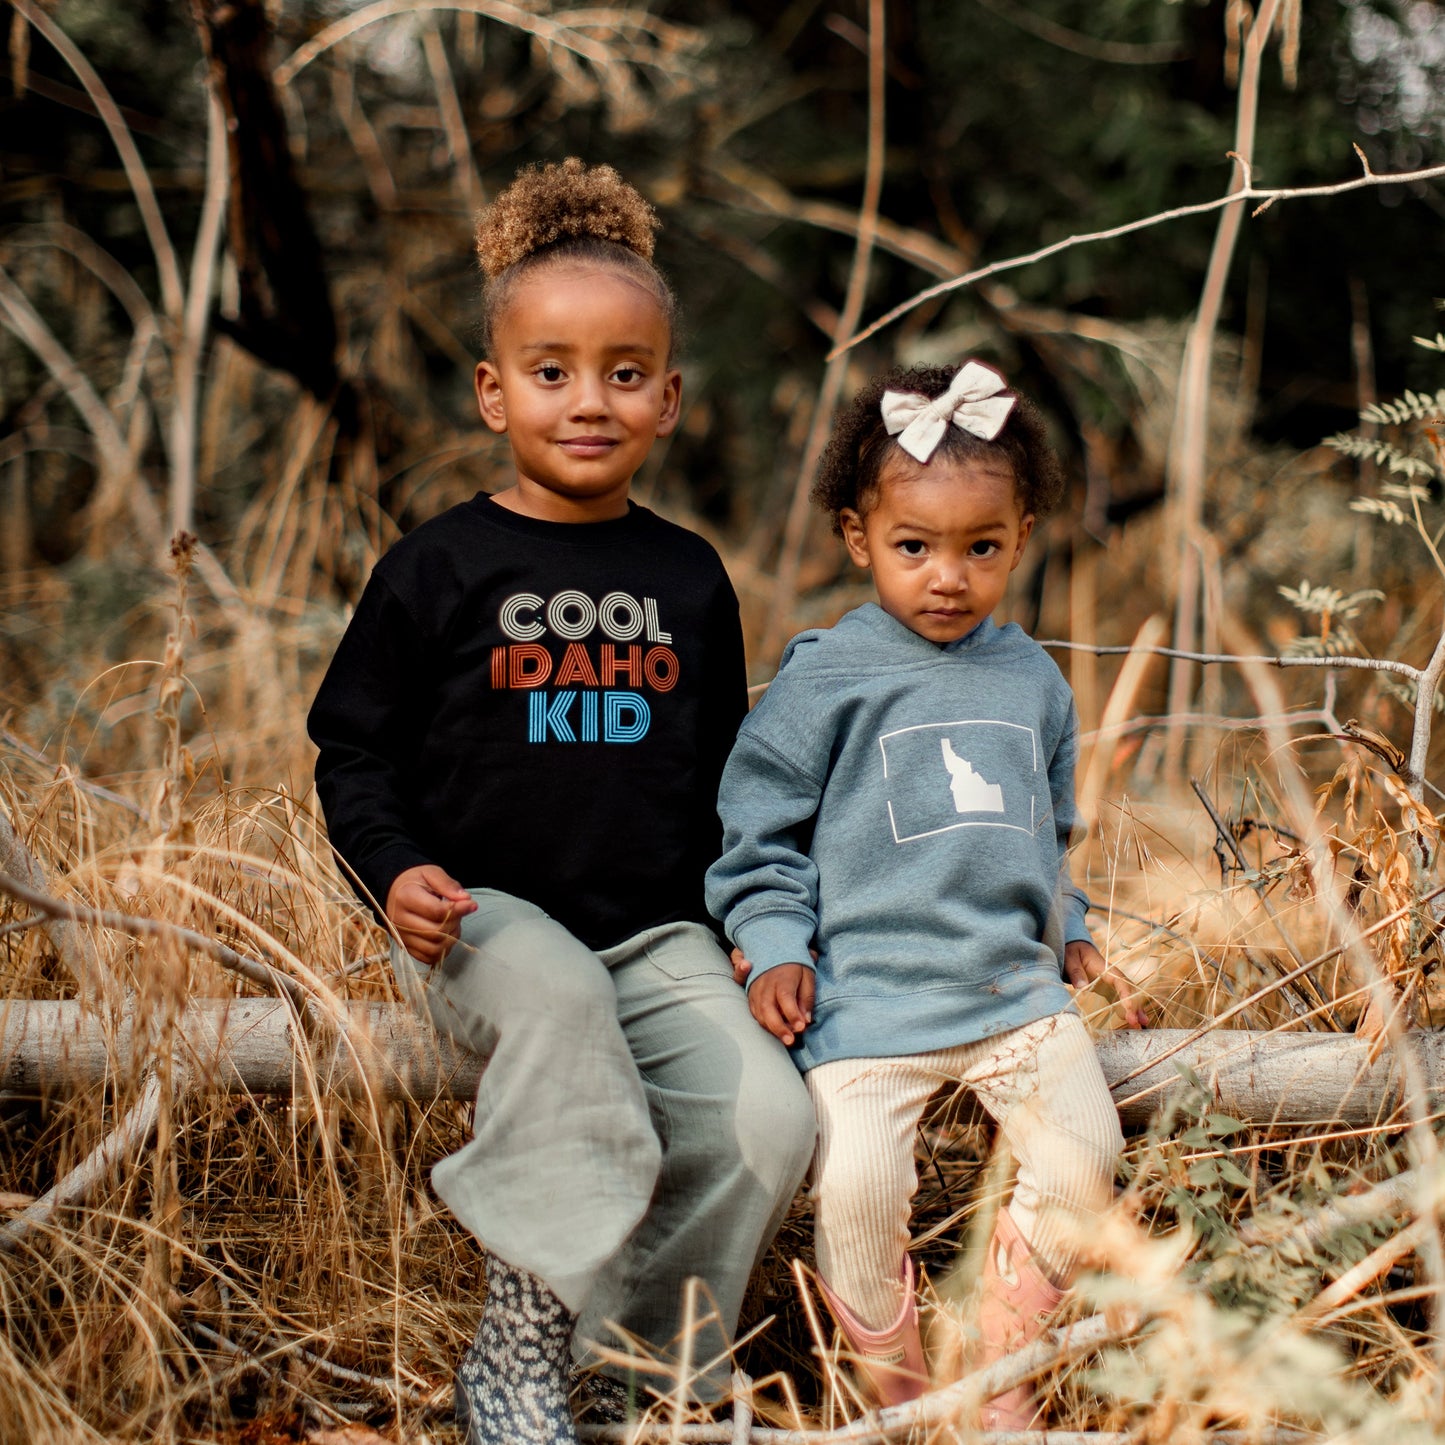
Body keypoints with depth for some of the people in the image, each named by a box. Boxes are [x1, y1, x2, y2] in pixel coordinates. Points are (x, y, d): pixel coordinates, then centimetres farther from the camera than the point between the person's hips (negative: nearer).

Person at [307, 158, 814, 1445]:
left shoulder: (689, 579, 11)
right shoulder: (439, 569, 0)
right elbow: (355, 749, 3)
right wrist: (396, 871, -14)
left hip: (659, 932, 4)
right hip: (484, 916, -4)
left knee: (769, 1121, -19)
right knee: (559, 994, -38)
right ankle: (527, 1341, -26)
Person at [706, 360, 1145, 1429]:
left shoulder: (1033, 681, 11)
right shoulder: (825, 679, -4)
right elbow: (759, 829, 0)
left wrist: (1071, 937, 19)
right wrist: (776, 945, -10)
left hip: (1015, 986, 5)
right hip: (865, 995, -4)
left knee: (1083, 1162, -6)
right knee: (858, 1190, -16)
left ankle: (1000, 1373, 16)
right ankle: (900, 1393, 11)